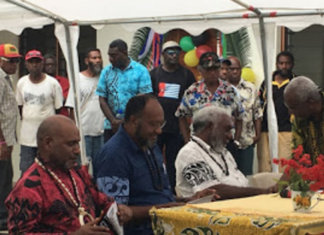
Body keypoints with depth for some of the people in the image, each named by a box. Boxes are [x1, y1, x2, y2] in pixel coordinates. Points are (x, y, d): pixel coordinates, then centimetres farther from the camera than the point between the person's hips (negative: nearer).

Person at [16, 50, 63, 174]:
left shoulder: (53, 83, -6)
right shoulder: (21, 82, 4)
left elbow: (58, 109, 1)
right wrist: (26, 120, 13)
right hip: (27, 136, 3)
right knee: (26, 172, 7)